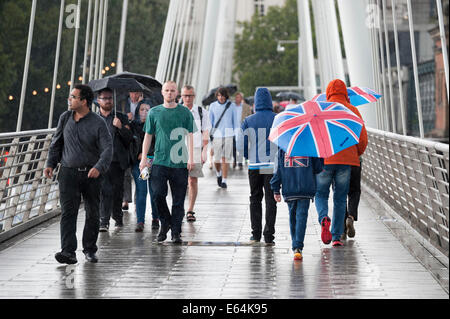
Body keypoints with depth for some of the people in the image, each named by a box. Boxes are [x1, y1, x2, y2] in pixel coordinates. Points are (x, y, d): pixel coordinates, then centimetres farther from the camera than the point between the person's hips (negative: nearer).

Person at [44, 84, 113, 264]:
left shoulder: (98, 123, -7)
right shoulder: (65, 118, 6)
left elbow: (107, 148, -15)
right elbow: (56, 143, 16)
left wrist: (99, 168, -31)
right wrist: (50, 164, 6)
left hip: (91, 174, -1)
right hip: (68, 172, 1)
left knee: (93, 213, 8)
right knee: (68, 211, -12)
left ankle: (89, 250, 24)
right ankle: (68, 252, -18)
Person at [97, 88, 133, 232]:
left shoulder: (121, 117, 9)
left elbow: (129, 138, 3)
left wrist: (120, 127, -14)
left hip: (117, 160, 1)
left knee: (117, 190, 9)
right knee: (105, 190, -12)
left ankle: (117, 217, 28)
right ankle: (104, 221, -12)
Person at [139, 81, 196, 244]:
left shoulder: (185, 112, 6)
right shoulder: (154, 112, 9)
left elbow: (189, 136, 5)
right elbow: (148, 136, 12)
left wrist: (191, 158, -5)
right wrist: (144, 158, 5)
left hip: (179, 162, 0)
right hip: (159, 161, 0)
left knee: (178, 199, 1)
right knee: (158, 193, -13)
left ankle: (176, 232, 8)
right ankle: (165, 223, 9)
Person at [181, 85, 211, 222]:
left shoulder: (202, 112, 6)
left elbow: (205, 134, 6)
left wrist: (204, 151, -2)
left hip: (195, 150, 0)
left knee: (193, 181, -1)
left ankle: (190, 211, 6)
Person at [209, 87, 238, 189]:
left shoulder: (232, 106, 2)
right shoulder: (213, 106, 4)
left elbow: (235, 122, 6)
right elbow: (210, 121, 8)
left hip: (228, 135, -1)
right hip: (216, 135, 1)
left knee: (225, 159, -5)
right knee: (216, 160, 1)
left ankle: (224, 181, 1)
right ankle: (219, 174, 31)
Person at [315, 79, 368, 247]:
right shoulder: (352, 110, 7)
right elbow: (363, 137, 5)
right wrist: (356, 154, 22)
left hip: (324, 159, -1)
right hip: (346, 159, 1)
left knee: (321, 194, 12)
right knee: (340, 198, 9)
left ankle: (324, 218, -18)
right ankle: (336, 236, 6)